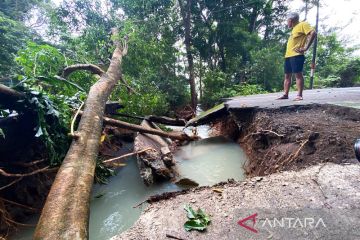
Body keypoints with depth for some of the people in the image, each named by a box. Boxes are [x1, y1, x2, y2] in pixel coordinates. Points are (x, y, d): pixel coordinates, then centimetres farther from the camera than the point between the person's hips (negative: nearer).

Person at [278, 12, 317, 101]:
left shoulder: (302, 24, 0)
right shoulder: (294, 28, 27)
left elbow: (313, 33, -12)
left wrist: (306, 47, -16)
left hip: (296, 55, -9)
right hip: (288, 55, 9)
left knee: (298, 74, -12)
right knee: (287, 75, 6)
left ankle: (299, 95, -12)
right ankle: (285, 94, 9)